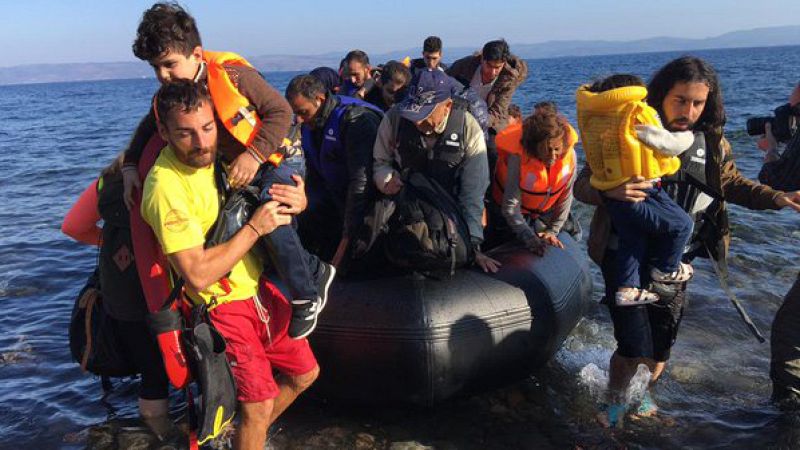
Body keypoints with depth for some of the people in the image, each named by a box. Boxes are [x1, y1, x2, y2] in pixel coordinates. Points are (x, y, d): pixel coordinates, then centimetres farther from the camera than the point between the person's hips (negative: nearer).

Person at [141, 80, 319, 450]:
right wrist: (255, 228, -22)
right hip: (223, 306, -8)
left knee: (305, 374, 18)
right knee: (260, 404, -6)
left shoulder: (215, 154, -3)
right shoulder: (166, 187, -24)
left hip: (258, 286, 8)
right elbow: (197, 275, -28)